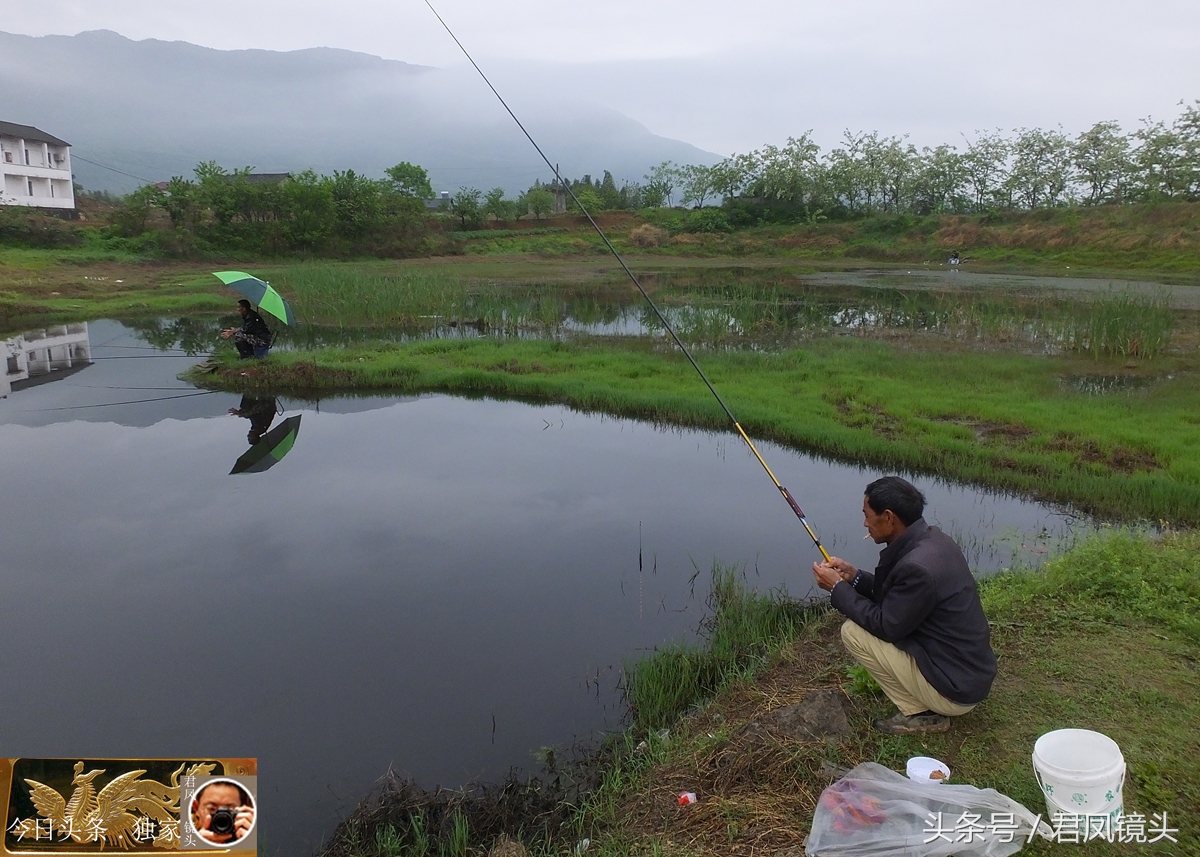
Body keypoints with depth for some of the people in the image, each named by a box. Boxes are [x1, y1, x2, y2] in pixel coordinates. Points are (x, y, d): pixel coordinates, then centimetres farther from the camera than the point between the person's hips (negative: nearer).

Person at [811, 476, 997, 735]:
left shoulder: (917, 566, -28)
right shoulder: (934, 539, 0)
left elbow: (885, 626, -17)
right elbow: (895, 595, 13)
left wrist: (837, 588, -9)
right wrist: (854, 576, 5)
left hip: (956, 689, -9)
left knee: (853, 631, -10)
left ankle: (920, 713, 1)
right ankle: (929, 703, 16)